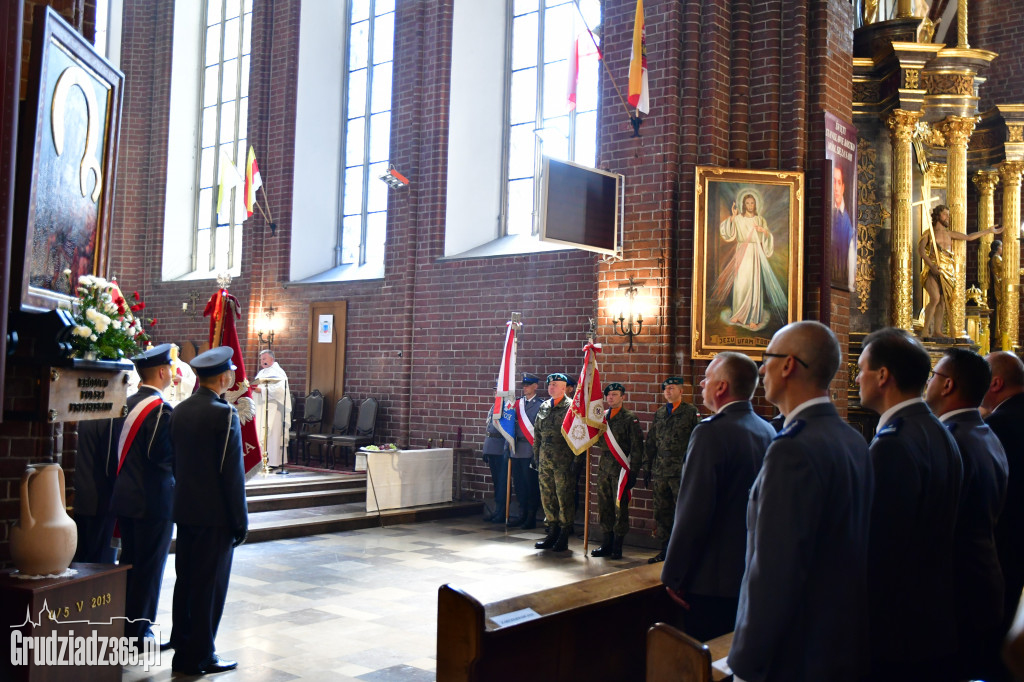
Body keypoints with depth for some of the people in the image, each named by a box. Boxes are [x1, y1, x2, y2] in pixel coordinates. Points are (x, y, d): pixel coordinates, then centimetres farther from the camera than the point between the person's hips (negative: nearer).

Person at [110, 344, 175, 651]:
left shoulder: (126, 404, 6)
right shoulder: (162, 410, -18)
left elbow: (118, 449, 10)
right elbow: (166, 457, -21)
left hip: (124, 496, 8)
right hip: (153, 499, -8)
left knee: (129, 563, 17)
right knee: (150, 566, 3)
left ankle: (123, 626, 26)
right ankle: (138, 632, 10)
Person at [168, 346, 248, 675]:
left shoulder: (179, 411, 6)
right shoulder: (224, 414, -16)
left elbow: (175, 462, 11)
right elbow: (232, 473, -17)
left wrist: (185, 499, 18)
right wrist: (241, 520, -10)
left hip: (185, 511, 7)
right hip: (216, 514, -7)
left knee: (185, 582, 15)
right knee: (210, 585, 2)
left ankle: (182, 650, 25)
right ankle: (200, 656, 9)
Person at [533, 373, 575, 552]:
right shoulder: (544, 407, 13)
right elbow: (537, 432, 19)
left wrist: (576, 460, -13)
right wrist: (537, 455, 14)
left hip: (563, 461, -6)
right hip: (545, 460, 7)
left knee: (564, 497, -2)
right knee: (547, 497, 10)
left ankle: (564, 536, 6)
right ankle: (552, 532, 21)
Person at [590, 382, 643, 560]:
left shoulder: (630, 418, -4)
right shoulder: (602, 417, 12)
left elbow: (637, 447, -7)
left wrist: (633, 473, -11)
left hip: (621, 469, -5)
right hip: (604, 468, 6)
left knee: (620, 508, 0)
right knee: (604, 507, 9)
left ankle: (617, 547, 8)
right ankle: (607, 544, 19)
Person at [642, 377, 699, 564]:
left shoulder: (690, 412, 0)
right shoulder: (659, 413, 14)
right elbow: (650, 442, 18)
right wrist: (647, 468, 14)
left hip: (682, 471, -5)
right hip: (660, 471, 5)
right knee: (662, 511, 9)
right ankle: (665, 549, 19)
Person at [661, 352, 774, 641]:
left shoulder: (712, 433, -19)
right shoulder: (768, 431, 6)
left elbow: (693, 512, -21)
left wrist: (672, 576, -12)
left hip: (713, 583, -8)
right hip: (755, 575, 8)